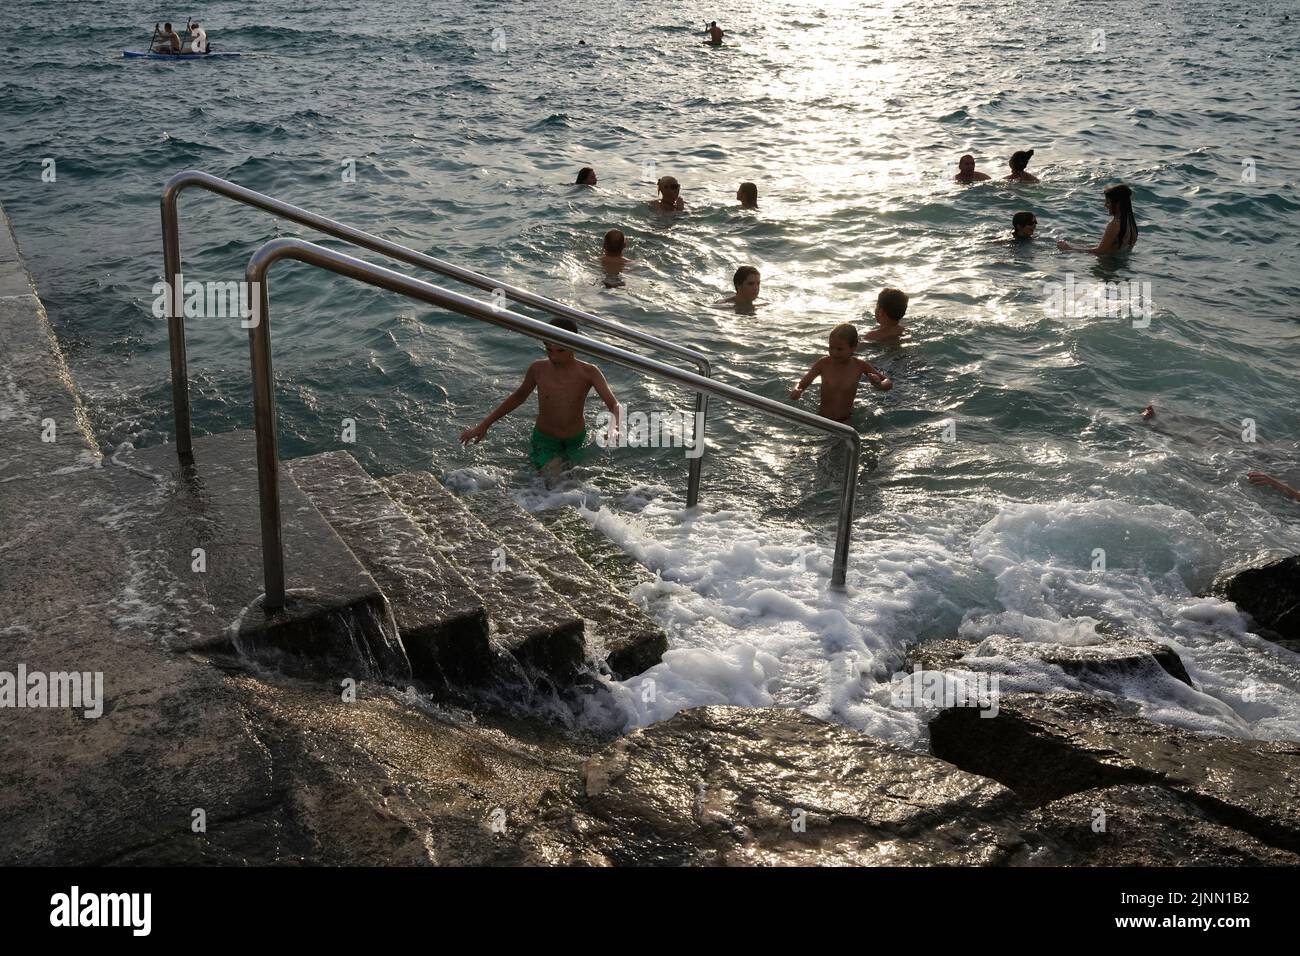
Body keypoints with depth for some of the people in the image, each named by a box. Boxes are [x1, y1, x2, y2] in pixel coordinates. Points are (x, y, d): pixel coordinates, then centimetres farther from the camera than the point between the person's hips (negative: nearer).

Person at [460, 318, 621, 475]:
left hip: (576, 443, 0)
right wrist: (484, 425, 6)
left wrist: (615, 426, -49)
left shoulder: (588, 372, -19)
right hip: (544, 441, 0)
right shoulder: (538, 369, -14)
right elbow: (519, 396, 4)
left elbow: (614, 406, -24)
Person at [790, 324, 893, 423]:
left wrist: (879, 384, -24)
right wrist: (796, 392, -28)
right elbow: (801, 384, -5)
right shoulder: (824, 364, -9)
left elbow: (889, 383, 0)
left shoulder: (859, 365, -8)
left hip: (847, 420, -1)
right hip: (822, 420, 1)